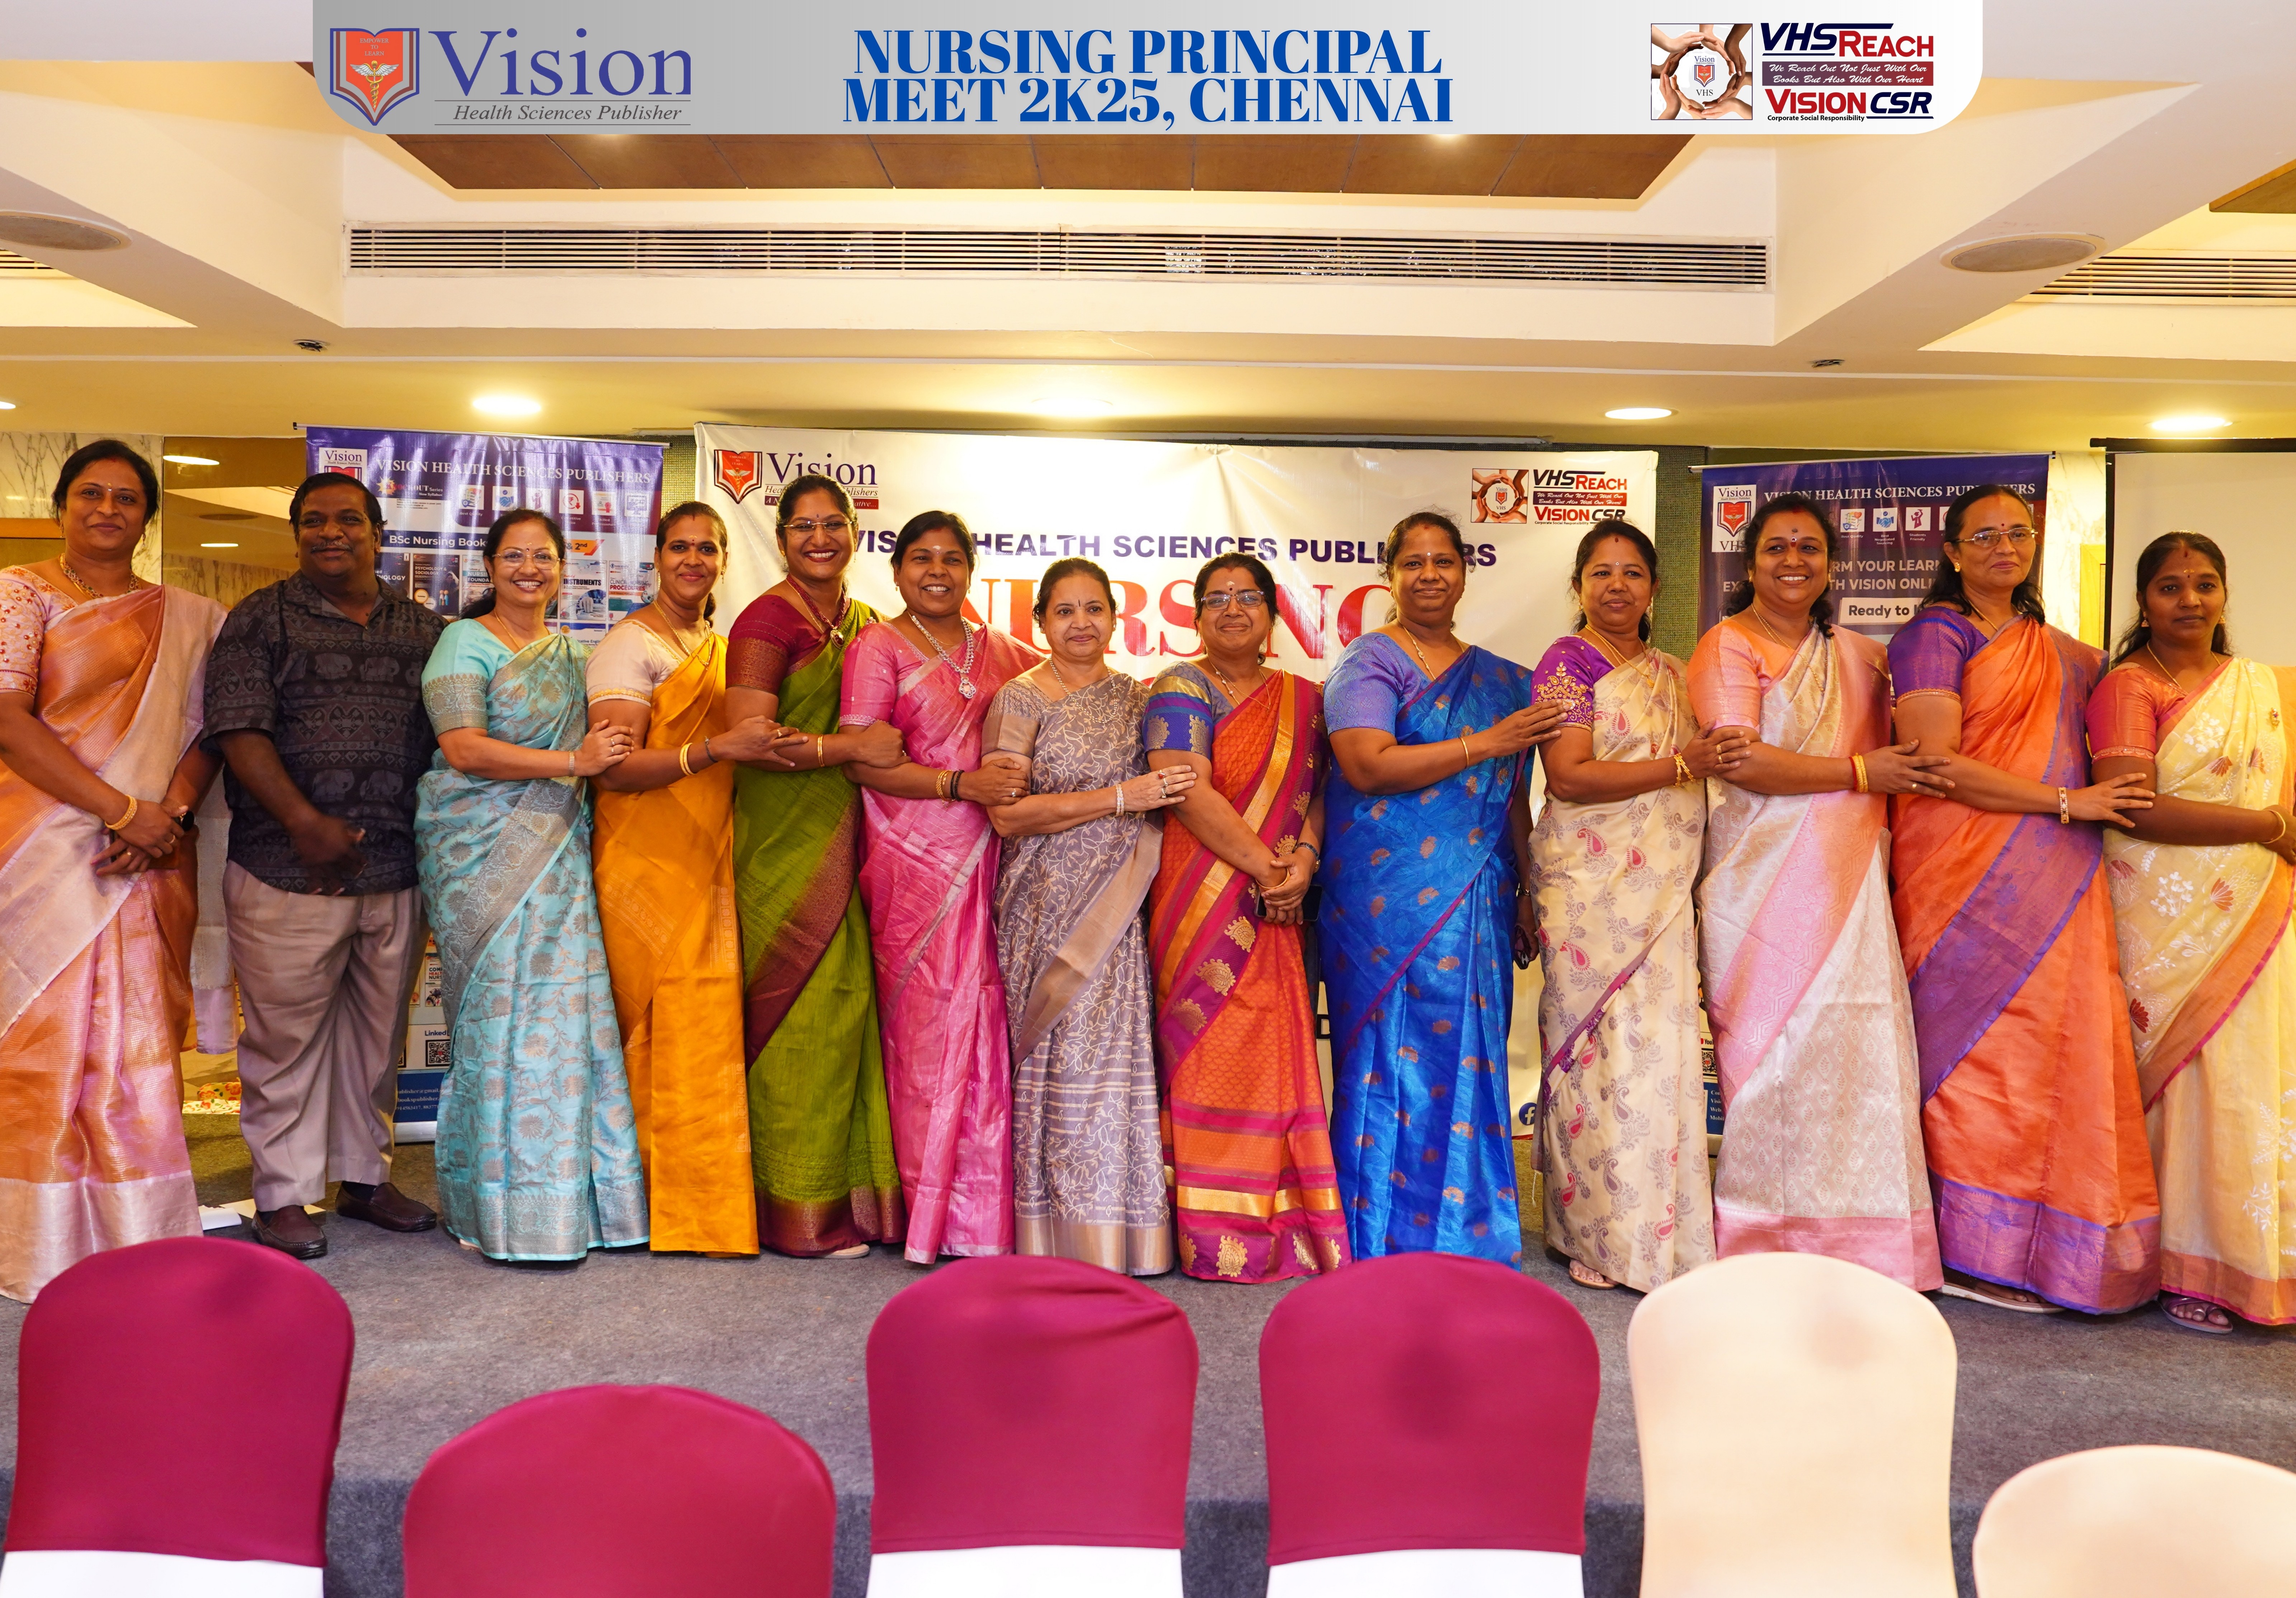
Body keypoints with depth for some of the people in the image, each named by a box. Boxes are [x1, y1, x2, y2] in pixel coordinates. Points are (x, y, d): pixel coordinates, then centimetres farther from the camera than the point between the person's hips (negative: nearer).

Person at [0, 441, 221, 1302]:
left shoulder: (187, 618, 12)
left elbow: (205, 727, 8)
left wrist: (171, 812, -11)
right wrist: (122, 808, -15)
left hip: (145, 861, 3)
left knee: (141, 1044, 4)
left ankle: (140, 1238, 13)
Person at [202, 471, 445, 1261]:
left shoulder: (423, 630, 14)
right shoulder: (261, 619, 3)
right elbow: (240, 730, -7)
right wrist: (305, 823, -16)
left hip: (396, 870, 4)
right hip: (289, 869, -3)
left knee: (377, 1032, 11)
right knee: (287, 1033, 2)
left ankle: (364, 1175, 25)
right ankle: (284, 1194, 14)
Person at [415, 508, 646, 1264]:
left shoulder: (572, 654, 18)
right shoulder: (466, 642, -1)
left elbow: (599, 746, 23)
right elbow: (463, 749, -13)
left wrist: (601, 755, 0)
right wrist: (572, 762, -15)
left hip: (558, 855, 5)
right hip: (483, 852, -5)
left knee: (565, 1011, 0)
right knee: (502, 1011, -6)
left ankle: (567, 1197, 7)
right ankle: (507, 1210, 3)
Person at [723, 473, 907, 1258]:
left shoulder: (863, 621, 17)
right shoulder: (767, 620, -6)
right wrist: (853, 745, -20)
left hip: (849, 839, 7)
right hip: (786, 842, -7)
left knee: (853, 1008, 6)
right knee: (802, 1017, -5)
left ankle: (857, 1192, 16)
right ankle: (799, 1213, 6)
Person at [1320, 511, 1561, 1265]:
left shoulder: (1500, 679, 17)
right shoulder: (1368, 662, 0)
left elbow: (1514, 799, 19)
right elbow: (1368, 766, -15)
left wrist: (1526, 892, 12)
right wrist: (1487, 743, -13)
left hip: (1478, 900, 5)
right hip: (1389, 898, -5)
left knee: (1471, 1055, 5)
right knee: (1396, 1053, -3)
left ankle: (1469, 1233, 16)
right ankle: (1389, 1239, 7)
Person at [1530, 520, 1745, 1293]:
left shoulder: (1672, 673, 19)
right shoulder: (1568, 662, -2)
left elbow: (1710, 767, 27)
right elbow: (1569, 776, -14)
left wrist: (1716, 758, 5)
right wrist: (1681, 766, -17)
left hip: (1663, 887, 6)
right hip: (1593, 884, -6)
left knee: (1662, 1046, 4)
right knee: (1603, 1042, -4)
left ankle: (1660, 1229, 13)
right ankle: (1603, 1235, 6)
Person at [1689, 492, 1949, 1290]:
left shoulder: (1858, 657, 19)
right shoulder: (1728, 647, 0)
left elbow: (1897, 759, 26)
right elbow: (1741, 761, -13)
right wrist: (1860, 772, -12)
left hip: (1850, 885, 5)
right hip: (1762, 886, -5)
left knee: (1858, 1051, 1)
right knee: (1776, 1053, -5)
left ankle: (1857, 1245, 11)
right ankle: (1762, 1244, 6)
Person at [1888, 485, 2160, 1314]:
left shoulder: (2064, 655, 20)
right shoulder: (1935, 634, -2)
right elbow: (1937, 764, -12)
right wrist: (2066, 801, -11)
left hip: (2058, 891, 7)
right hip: (1967, 881, -6)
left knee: (2057, 1055, 3)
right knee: (1978, 1054, -5)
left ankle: (2042, 1243, 12)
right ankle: (1974, 1250, 5)